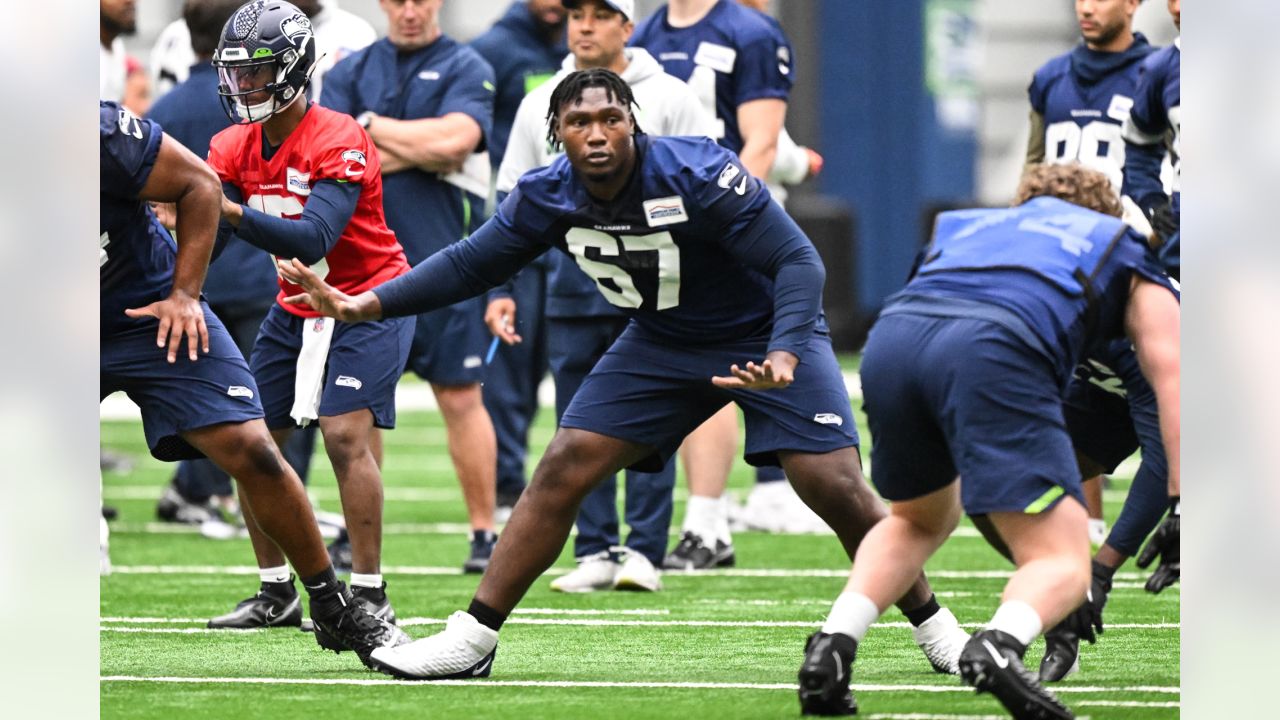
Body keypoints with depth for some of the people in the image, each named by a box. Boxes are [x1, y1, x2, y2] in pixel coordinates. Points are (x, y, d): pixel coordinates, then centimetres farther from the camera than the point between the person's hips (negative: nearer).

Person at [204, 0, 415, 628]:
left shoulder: (340, 142, -23)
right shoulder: (235, 147, -2)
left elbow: (312, 239, -34)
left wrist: (231, 212, -45)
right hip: (296, 309, 7)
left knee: (346, 434, -20)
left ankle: (371, 594, -15)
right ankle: (274, 590, 14)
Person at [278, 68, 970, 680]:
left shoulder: (698, 175, -31)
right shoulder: (546, 197, -14)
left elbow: (796, 260, -29)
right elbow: (469, 264, 1)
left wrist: (784, 357, -43)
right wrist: (364, 305, -7)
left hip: (764, 332, -5)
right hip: (663, 343, 5)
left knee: (834, 486, -15)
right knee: (562, 471, -6)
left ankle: (935, 628, 4)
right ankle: (471, 639, 0)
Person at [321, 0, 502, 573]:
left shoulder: (466, 70, 2)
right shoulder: (351, 72, 11)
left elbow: (452, 139, -16)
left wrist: (371, 125, -5)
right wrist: (419, 154, -8)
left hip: (441, 259, -3)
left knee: (460, 397, -1)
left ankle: (484, 533, 5)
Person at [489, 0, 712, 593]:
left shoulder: (668, 99, 3)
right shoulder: (539, 106, 13)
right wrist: (502, 289, 9)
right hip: (569, 293, 3)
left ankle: (644, 551, 0)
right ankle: (596, 551, 6)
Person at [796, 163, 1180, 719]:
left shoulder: (961, 226, 42)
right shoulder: (1128, 255, 33)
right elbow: (1169, 369, 18)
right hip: (996, 350, -4)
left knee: (917, 521, 32)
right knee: (1063, 566, 0)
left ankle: (832, 646, 12)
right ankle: (1000, 645, -32)